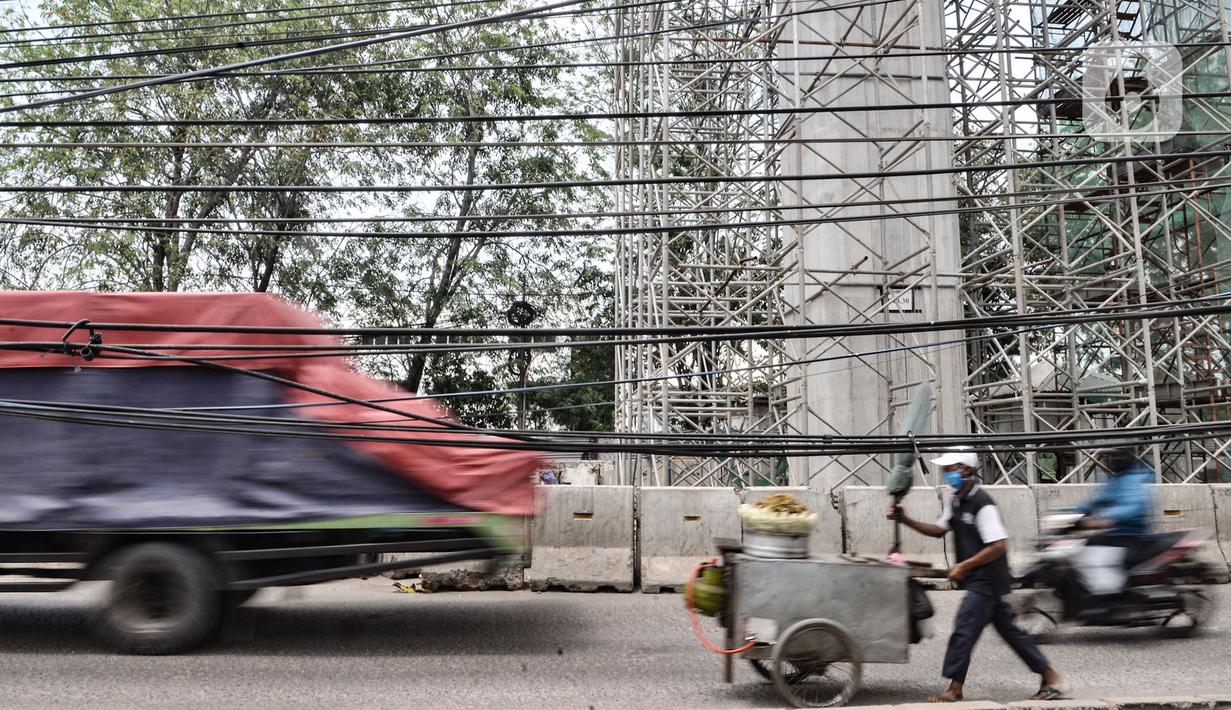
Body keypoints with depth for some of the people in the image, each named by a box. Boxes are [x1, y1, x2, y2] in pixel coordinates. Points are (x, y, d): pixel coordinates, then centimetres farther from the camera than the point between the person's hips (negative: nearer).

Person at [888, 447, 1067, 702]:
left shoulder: (982, 504, -20)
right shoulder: (955, 501, 9)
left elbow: (999, 546, -23)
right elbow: (939, 529, 18)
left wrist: (963, 566, -19)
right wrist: (906, 520, 5)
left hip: (986, 581, -9)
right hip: (979, 581, 9)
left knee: (964, 631, -6)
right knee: (1008, 629, 14)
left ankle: (955, 689, 3)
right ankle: (1050, 677, 23)